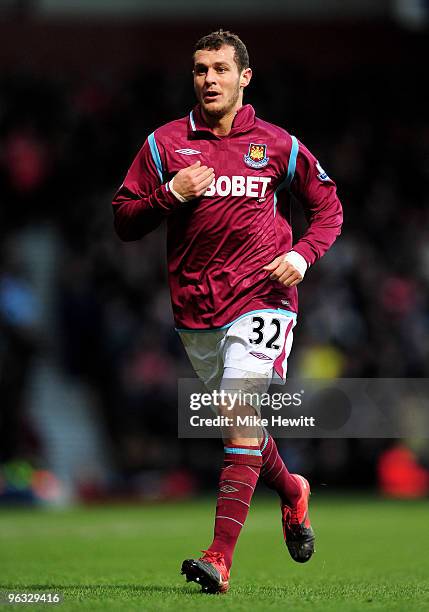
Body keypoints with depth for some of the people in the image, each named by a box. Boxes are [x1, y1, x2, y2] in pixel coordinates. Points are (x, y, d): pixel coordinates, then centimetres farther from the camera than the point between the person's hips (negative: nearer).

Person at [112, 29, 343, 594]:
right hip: (194, 307, 4)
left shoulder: (278, 145, 3)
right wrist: (171, 195, -12)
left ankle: (220, 558, -22)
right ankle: (291, 491, 45)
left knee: (241, 416, -18)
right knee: (237, 419, 15)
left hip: (261, 297, -3)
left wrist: (302, 255, -4)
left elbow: (328, 207, 14)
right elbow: (124, 221, 5)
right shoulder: (165, 144, 5)